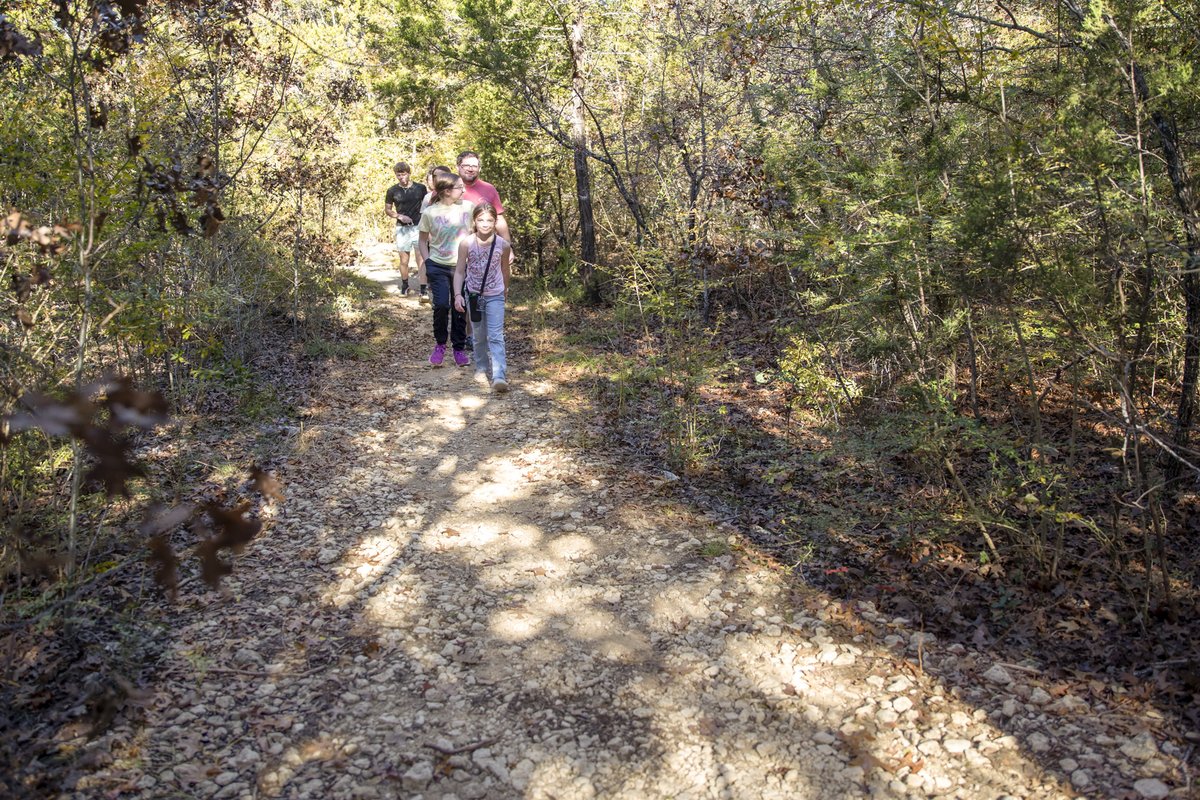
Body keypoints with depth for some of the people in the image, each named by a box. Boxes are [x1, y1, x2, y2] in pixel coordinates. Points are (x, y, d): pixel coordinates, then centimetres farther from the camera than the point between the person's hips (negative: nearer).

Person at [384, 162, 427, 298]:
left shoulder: (420, 188, 0)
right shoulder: (393, 191, 1)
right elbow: (387, 209, 10)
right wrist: (399, 216, -8)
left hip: (418, 227, -1)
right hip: (402, 229, 1)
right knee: (404, 260, 10)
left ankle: (423, 289, -11)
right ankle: (404, 285, 28)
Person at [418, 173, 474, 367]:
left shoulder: (468, 207, -2)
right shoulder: (429, 213, -5)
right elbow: (422, 241, 7)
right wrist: (427, 262, -3)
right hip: (438, 267, -1)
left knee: (459, 308, 5)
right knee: (441, 305, -13)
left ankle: (459, 348, 20)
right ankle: (440, 345, 9)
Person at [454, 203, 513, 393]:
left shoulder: (503, 245, -10)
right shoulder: (466, 244, -12)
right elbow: (460, 271, -6)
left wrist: (505, 291, 19)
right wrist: (458, 295, -16)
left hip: (495, 296, -1)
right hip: (473, 295, 1)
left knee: (495, 336, -10)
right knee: (479, 336, 14)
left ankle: (499, 377, -17)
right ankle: (481, 369, 31)